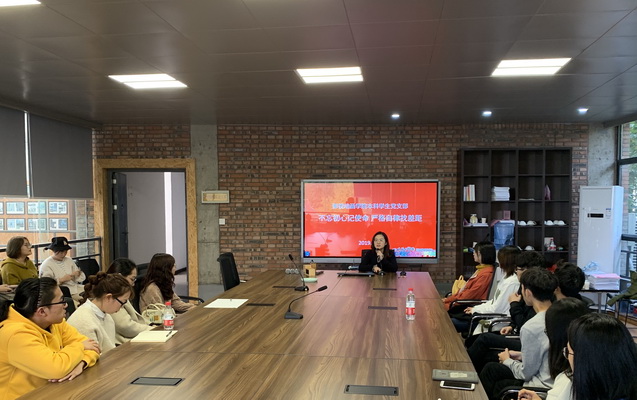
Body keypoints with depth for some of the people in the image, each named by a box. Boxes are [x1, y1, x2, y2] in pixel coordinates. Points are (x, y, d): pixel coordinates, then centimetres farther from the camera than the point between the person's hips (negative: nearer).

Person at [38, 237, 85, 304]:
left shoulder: (69, 260, 19)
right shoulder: (46, 265, -1)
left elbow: (82, 277, 20)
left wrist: (78, 274, -2)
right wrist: (62, 280, -15)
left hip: (75, 288, 7)